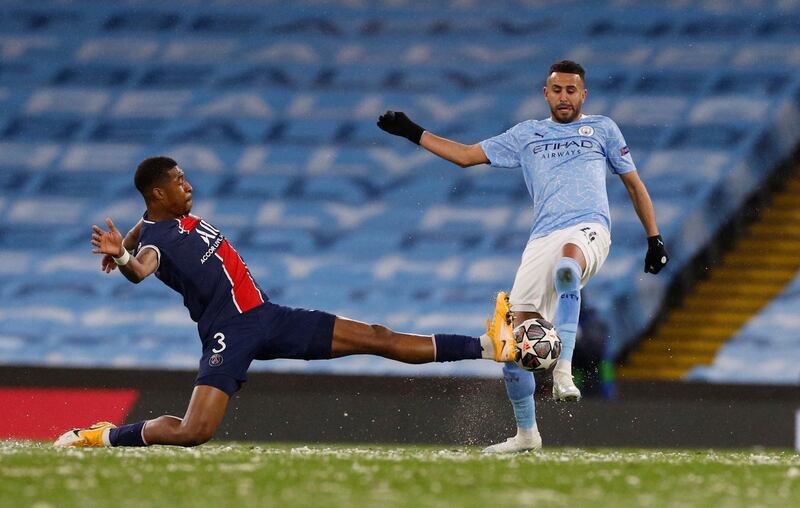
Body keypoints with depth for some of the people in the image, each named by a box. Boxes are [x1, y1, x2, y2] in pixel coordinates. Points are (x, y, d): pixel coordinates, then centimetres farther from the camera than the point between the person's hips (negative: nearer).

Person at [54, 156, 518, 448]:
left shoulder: (182, 216, 13)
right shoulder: (155, 239, -14)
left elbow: (149, 222, 35)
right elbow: (141, 269, -38)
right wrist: (121, 257, -56)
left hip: (269, 317, 8)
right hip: (230, 335, -8)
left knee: (377, 337, 5)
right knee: (193, 433, -22)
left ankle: (488, 346, 3)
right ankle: (103, 437, 1)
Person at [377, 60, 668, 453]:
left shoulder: (602, 129, 17)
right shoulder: (526, 135, 22)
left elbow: (634, 184, 20)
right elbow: (466, 155, 25)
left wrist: (654, 238, 14)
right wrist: (413, 133, 20)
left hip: (588, 229, -4)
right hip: (542, 238, 4)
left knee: (567, 263, -42)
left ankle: (563, 370, -47)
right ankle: (526, 433, 10)